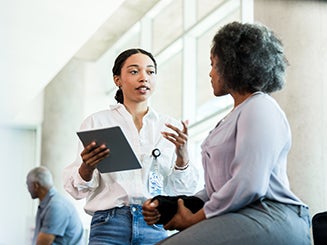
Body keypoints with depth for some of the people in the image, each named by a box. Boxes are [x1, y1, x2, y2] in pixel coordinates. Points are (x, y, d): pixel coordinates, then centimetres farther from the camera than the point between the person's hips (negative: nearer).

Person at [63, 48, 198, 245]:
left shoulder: (171, 127, 12)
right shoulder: (97, 122, 8)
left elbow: (183, 191, 7)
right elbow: (78, 189, 4)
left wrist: (182, 155, -10)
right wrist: (87, 167, -18)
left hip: (157, 227, 2)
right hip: (110, 224, -1)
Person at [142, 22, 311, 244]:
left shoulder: (259, 108, -5)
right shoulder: (238, 114, 27)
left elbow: (249, 186, -18)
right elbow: (218, 186, 22)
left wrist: (194, 218, -7)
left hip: (270, 218, -10)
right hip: (237, 218, 10)